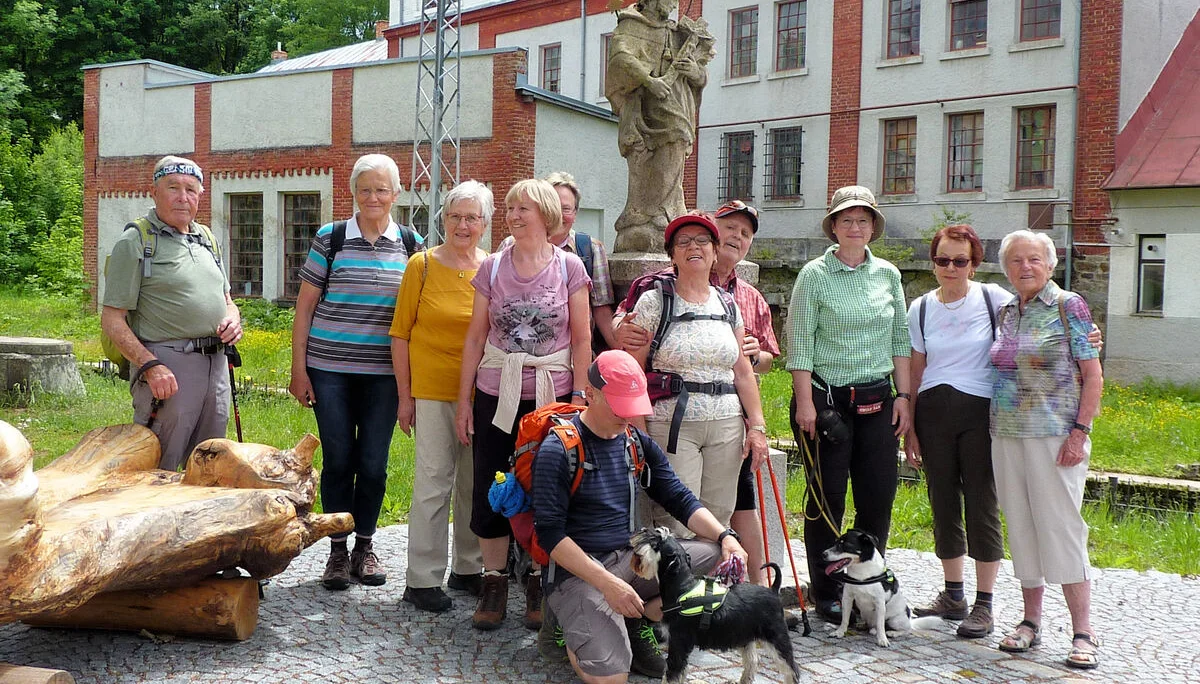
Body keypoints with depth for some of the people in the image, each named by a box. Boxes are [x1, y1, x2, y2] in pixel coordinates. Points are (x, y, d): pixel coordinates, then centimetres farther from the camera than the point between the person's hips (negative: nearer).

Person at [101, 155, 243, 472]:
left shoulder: (207, 239, 17)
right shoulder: (135, 241, -4)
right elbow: (112, 319, -8)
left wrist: (233, 319, 2)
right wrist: (150, 365, -21)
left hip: (216, 363, 7)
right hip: (167, 366, -6)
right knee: (157, 473, -2)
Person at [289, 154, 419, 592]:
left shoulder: (410, 244, 5)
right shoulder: (330, 239, 1)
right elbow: (305, 306, 3)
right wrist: (298, 368, -1)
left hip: (383, 373, 1)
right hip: (329, 370, -1)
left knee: (373, 463, 5)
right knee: (337, 460, 4)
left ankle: (365, 546, 23)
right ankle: (337, 551, 18)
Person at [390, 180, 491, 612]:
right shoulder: (422, 265, -2)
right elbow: (401, 333, 0)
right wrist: (405, 395, -3)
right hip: (432, 390, -3)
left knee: (476, 482, 12)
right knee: (434, 482, 0)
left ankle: (468, 568, 27)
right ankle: (422, 579, 9)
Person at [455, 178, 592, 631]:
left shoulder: (569, 267, 0)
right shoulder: (492, 267, 4)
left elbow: (582, 340, 1)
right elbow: (476, 336, 6)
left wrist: (578, 399, -4)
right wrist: (463, 400, 4)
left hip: (551, 396, -2)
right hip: (496, 395, 2)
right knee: (489, 491, 4)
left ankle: (539, 586, 19)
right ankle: (494, 583, 18)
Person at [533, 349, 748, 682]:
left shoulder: (639, 443, 9)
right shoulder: (557, 450, -11)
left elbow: (680, 499, 9)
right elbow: (550, 534, -16)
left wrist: (725, 536, -11)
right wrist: (607, 583, -25)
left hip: (631, 559, 6)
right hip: (578, 570, -6)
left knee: (719, 555, -11)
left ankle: (636, 622, -1)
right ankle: (577, 629, 9)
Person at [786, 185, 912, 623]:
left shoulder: (888, 274, 10)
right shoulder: (815, 274, -3)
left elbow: (900, 339, 14)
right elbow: (799, 343, -7)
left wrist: (902, 395, 8)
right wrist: (804, 403, -12)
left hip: (877, 400, 4)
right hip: (827, 398, -4)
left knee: (880, 496, 4)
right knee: (827, 499, 2)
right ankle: (826, 595, 14)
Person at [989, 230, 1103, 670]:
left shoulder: (1068, 307, -3)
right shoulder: (1004, 313, 12)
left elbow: (1092, 376, -5)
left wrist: (1080, 432, -14)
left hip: (1055, 435, -5)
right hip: (1007, 435, 6)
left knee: (1060, 526, -6)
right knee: (1021, 528, 9)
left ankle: (1083, 633, 3)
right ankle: (1031, 621, 19)